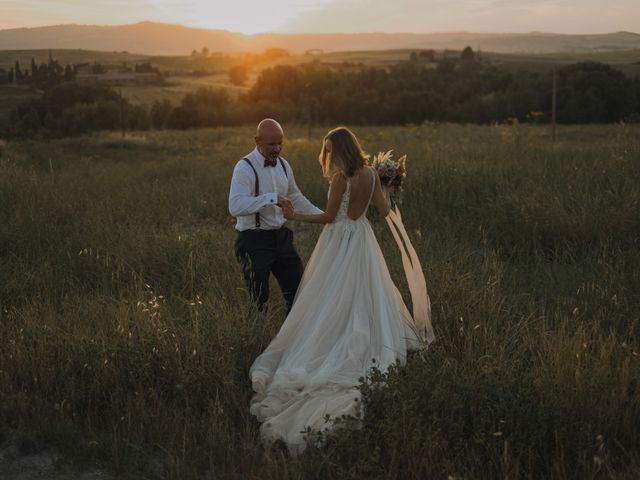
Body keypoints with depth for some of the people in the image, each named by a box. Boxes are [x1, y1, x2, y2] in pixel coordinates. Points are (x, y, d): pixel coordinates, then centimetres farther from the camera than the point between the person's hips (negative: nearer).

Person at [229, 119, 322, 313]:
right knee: (259, 301, -1)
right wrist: (271, 198, -34)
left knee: (298, 291, 11)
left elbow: (295, 197, 24)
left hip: (281, 237, 7)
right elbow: (235, 206, -30)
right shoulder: (245, 168, -15)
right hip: (254, 241, -7)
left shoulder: (283, 165, 7)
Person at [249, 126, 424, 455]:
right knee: (366, 296, 17)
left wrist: (295, 216, -5)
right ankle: (379, 337, 21)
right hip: (362, 241, 6)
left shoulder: (341, 178, -18)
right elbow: (384, 210, 3)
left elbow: (328, 217, -14)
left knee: (333, 301, 1)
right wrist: (386, 187, 21)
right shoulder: (371, 174, -1)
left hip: (340, 242, -6)